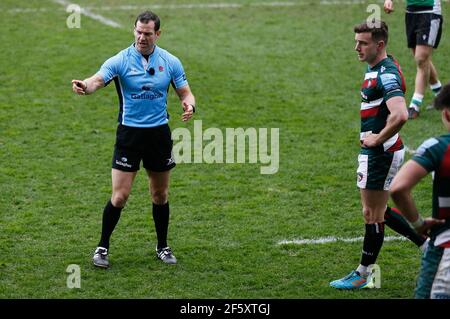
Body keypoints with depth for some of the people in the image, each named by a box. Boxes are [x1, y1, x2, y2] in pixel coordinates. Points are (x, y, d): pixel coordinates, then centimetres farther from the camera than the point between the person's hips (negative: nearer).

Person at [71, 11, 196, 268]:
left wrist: (190, 105, -18)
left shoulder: (171, 62, 0)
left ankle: (163, 247, 28)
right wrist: (84, 86, -49)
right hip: (129, 133, -3)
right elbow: (98, 80, -24)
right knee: (120, 196, -6)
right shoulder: (120, 61, -9)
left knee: (160, 195, 12)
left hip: (159, 133, 3)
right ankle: (103, 247, 9)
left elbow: (185, 93, 6)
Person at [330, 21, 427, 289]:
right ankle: (429, 245, 25)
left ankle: (363, 275, 12)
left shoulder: (387, 75, -21)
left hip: (381, 153, -11)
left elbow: (400, 116, -36)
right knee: (379, 212, 19)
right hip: (373, 153, 11)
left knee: (373, 215, 1)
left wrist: (377, 138, -22)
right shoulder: (375, 69, 10)